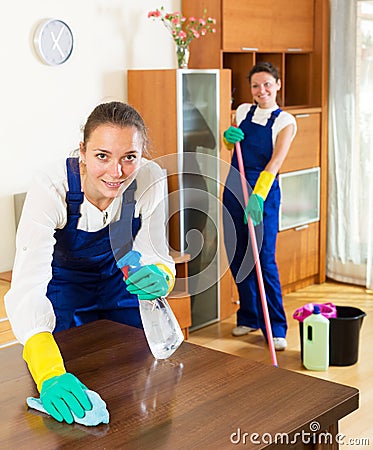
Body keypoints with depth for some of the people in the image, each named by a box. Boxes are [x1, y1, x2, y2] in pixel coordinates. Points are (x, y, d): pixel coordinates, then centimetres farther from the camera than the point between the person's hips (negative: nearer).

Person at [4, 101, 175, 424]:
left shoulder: (150, 179, -27)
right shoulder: (51, 188, -37)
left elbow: (155, 255, -16)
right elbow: (28, 287, -45)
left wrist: (160, 277, -43)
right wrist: (50, 374, -60)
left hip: (119, 284, 3)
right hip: (63, 286, -2)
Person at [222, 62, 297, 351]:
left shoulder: (285, 121, -7)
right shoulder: (243, 111, 7)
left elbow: (275, 162, -20)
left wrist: (258, 195, -34)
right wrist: (228, 137, -3)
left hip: (264, 190, -5)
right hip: (234, 187, 5)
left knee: (264, 259, -9)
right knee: (237, 256, 9)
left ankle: (276, 328, -1)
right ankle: (249, 317, 24)